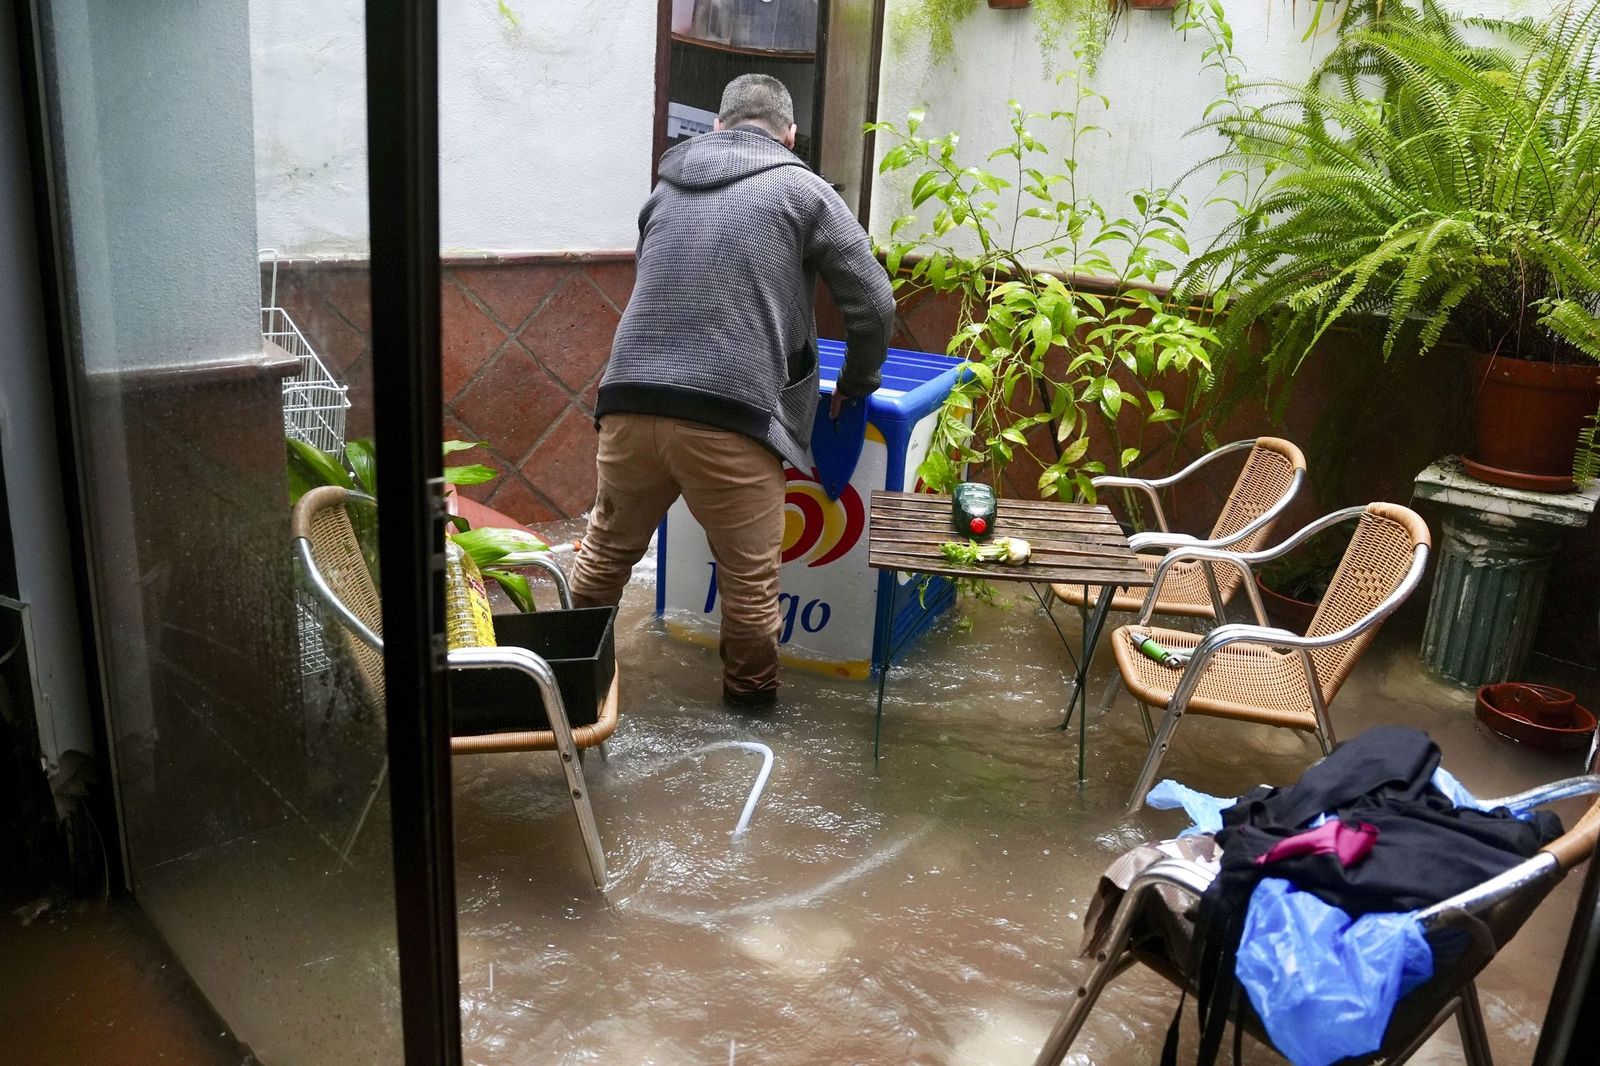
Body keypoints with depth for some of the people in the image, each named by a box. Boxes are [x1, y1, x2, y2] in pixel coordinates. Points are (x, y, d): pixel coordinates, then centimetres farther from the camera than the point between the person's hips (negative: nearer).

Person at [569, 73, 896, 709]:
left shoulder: (667, 187, 21)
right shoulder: (801, 190, 8)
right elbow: (874, 304, 6)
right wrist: (856, 387, 22)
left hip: (629, 401, 5)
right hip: (728, 418, -5)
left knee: (606, 550, 22)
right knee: (751, 578, 10)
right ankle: (751, 701, 23)